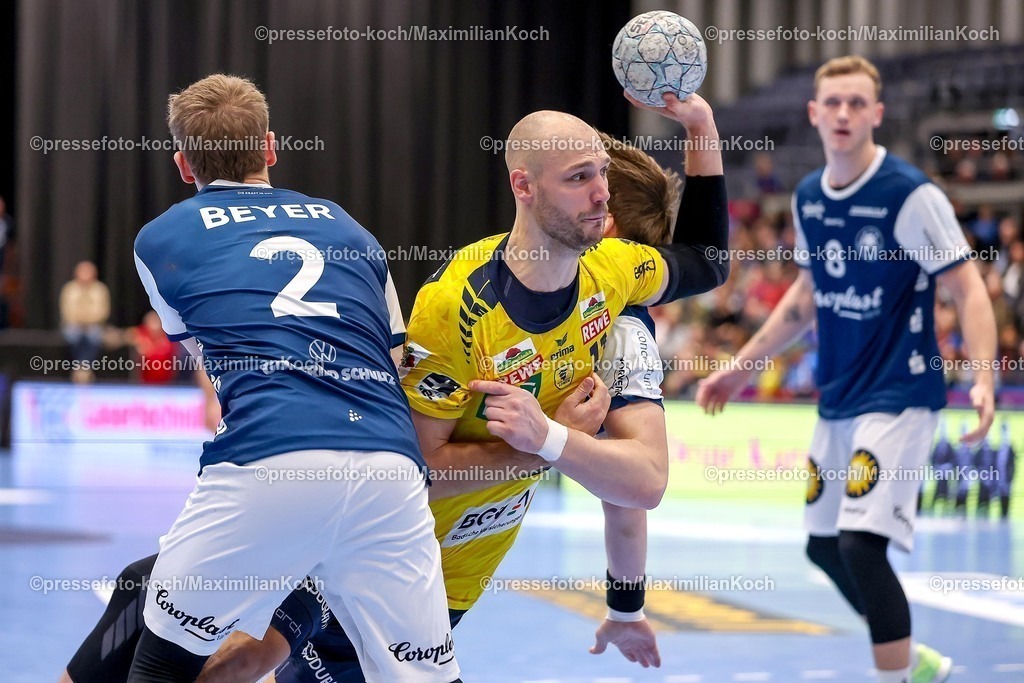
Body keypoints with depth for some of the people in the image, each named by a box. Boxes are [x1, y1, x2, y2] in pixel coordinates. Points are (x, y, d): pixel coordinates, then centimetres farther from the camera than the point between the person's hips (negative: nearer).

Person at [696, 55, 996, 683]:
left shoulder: (911, 194, -15)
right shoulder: (809, 197, 6)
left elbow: (969, 288, -16)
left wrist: (984, 379, -30)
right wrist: (743, 366, 21)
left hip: (898, 396, -8)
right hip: (838, 399, 8)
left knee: (860, 543, -20)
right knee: (825, 545, 14)